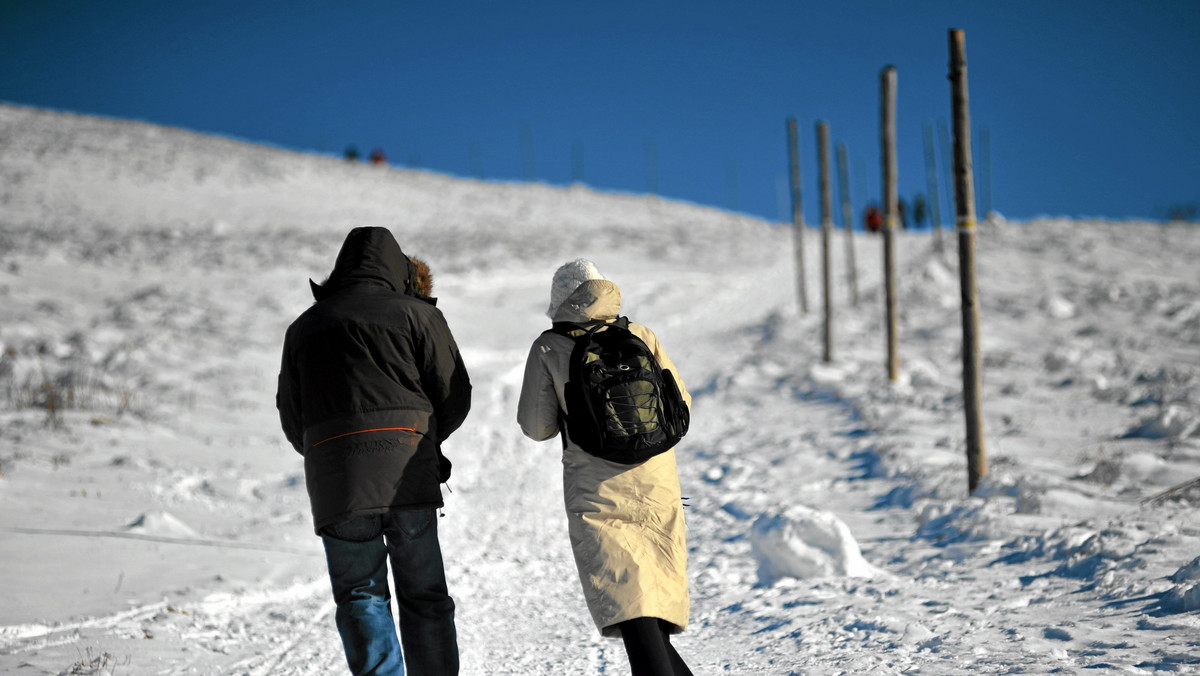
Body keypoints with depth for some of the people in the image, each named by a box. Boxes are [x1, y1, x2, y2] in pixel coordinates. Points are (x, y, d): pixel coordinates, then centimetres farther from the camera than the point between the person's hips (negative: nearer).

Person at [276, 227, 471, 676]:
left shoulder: (304, 327, 17)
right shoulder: (417, 314, 8)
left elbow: (291, 419, 18)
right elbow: (455, 395, 5)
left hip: (334, 478, 1)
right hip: (409, 471, -1)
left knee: (360, 594, 5)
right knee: (423, 593, 8)